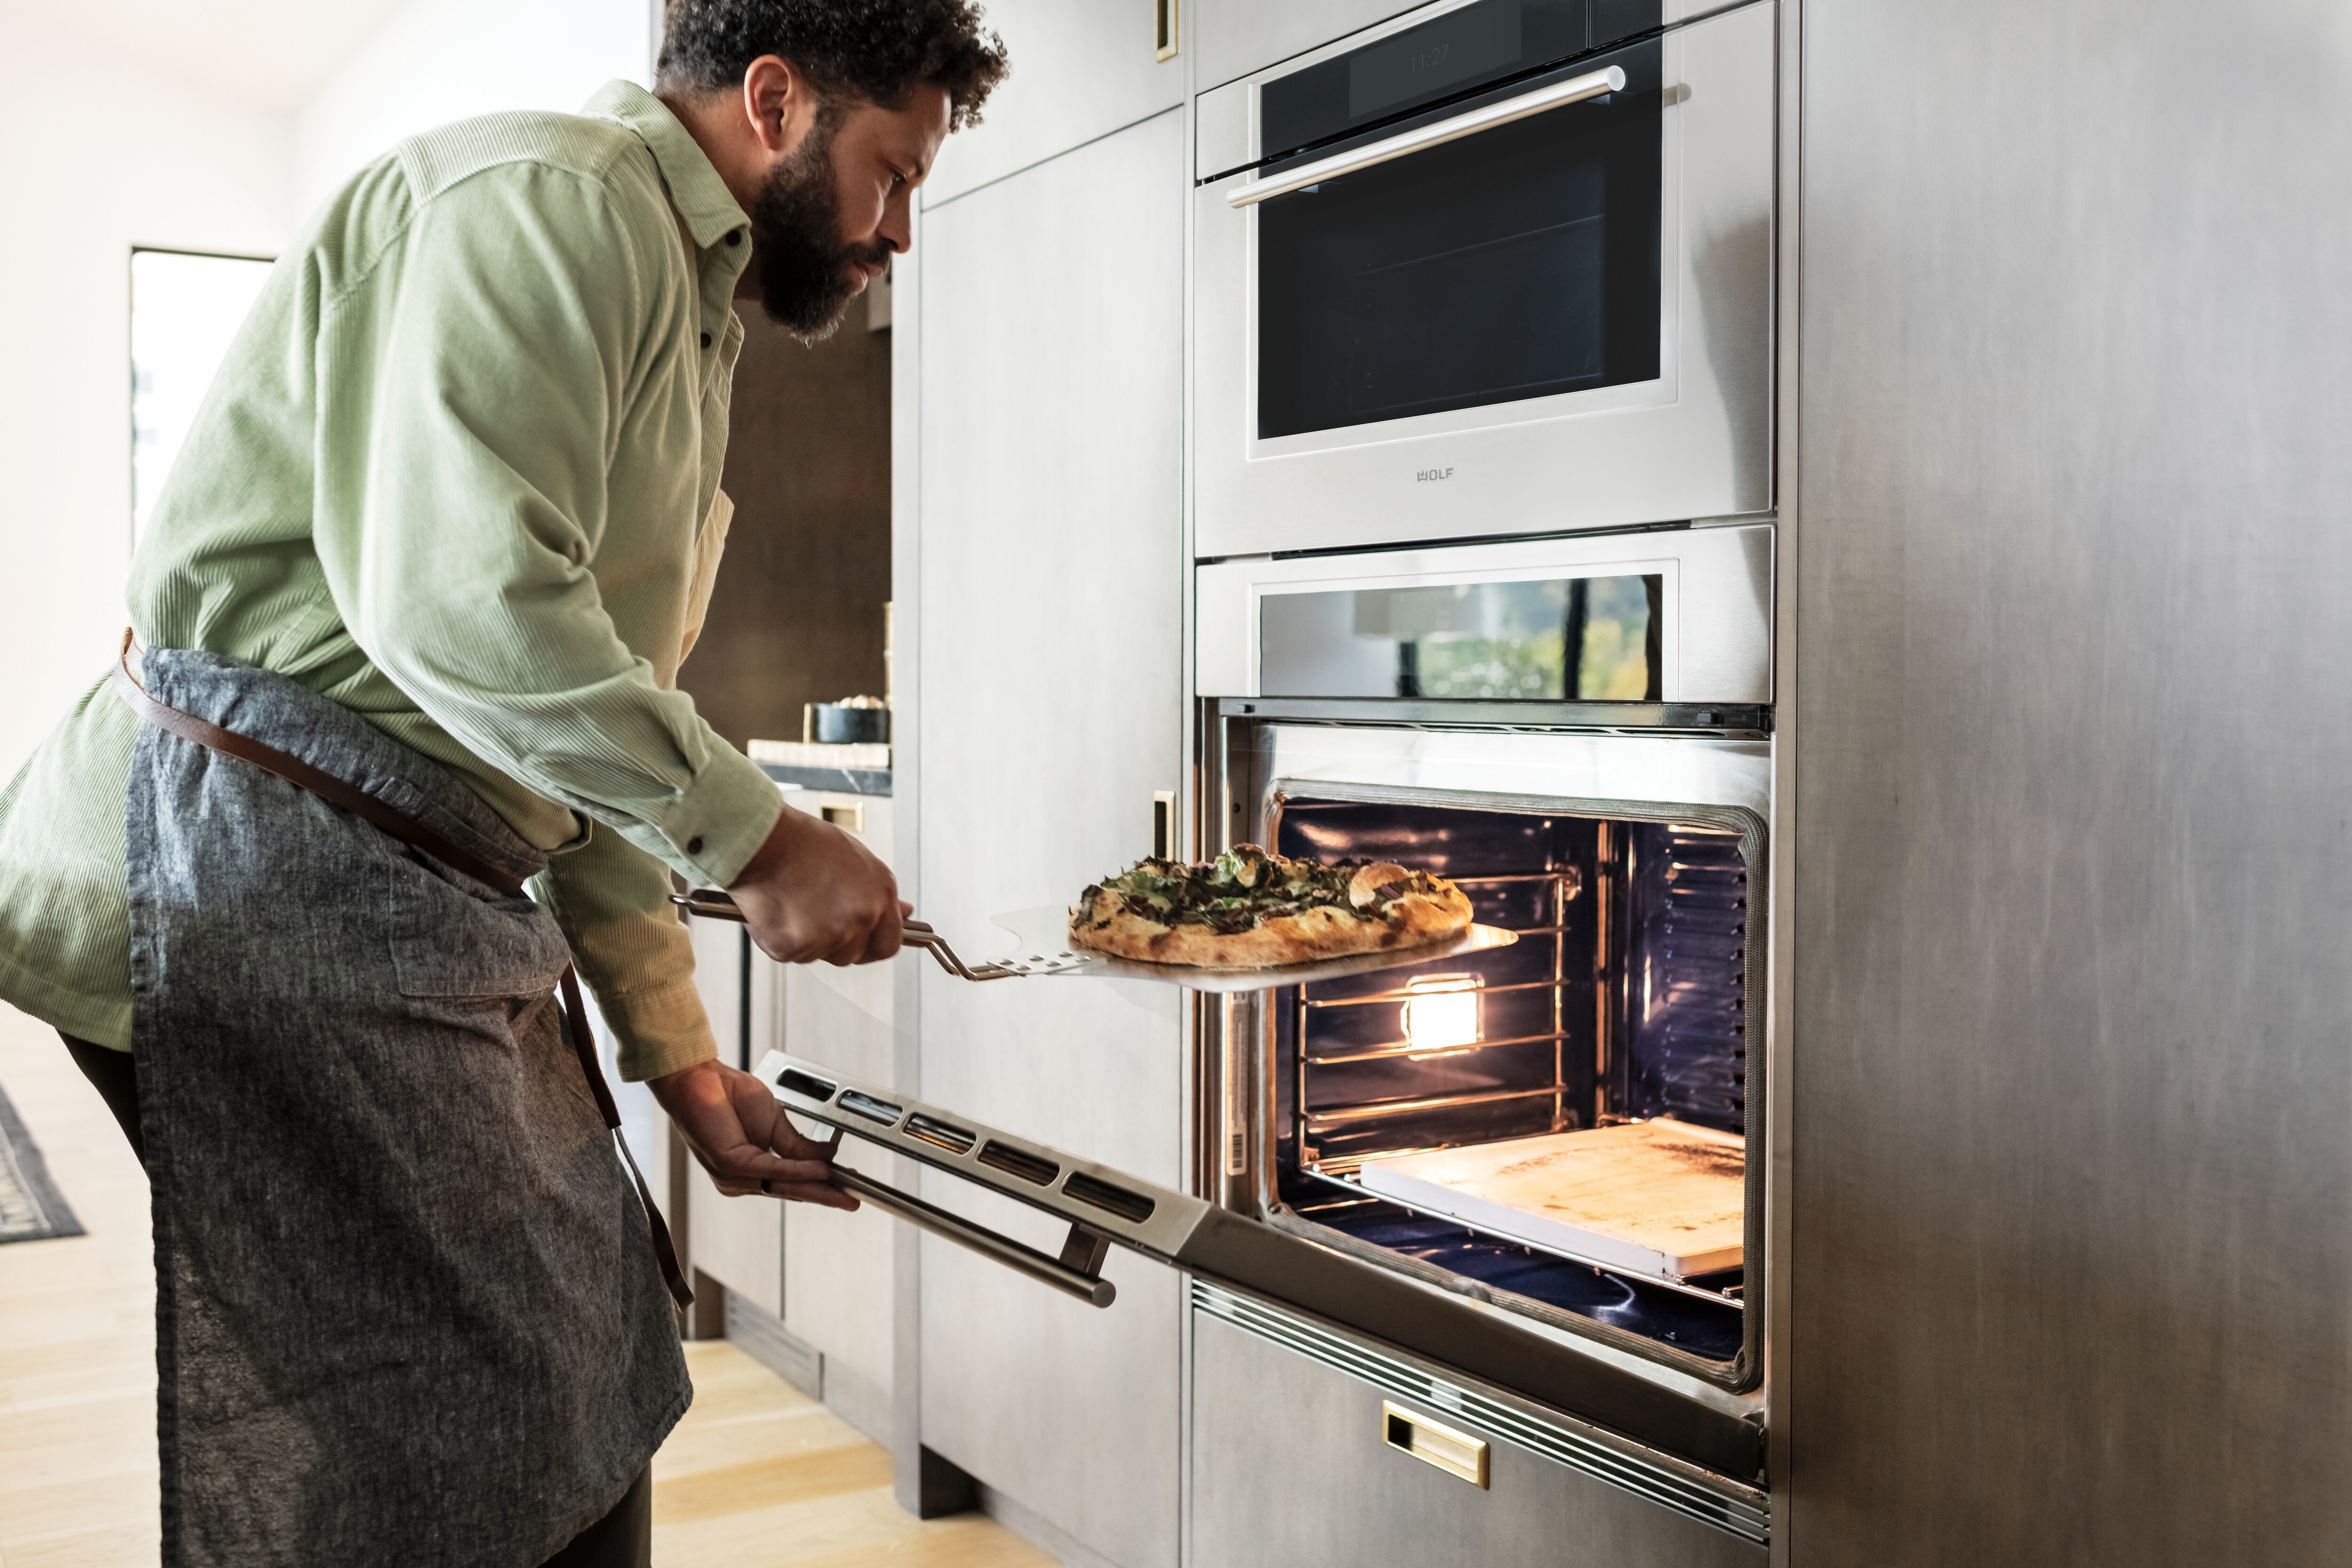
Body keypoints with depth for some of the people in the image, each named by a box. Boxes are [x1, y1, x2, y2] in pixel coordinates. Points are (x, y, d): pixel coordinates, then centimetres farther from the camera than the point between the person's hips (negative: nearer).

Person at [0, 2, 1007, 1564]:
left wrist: (677, 1052, 18)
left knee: (589, 1392, 13)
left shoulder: (689, 318, 22)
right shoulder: (549, 199, -10)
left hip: (441, 896, 10)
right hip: (275, 869, -10)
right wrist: (756, 837, -16)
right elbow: (462, 601, -25)